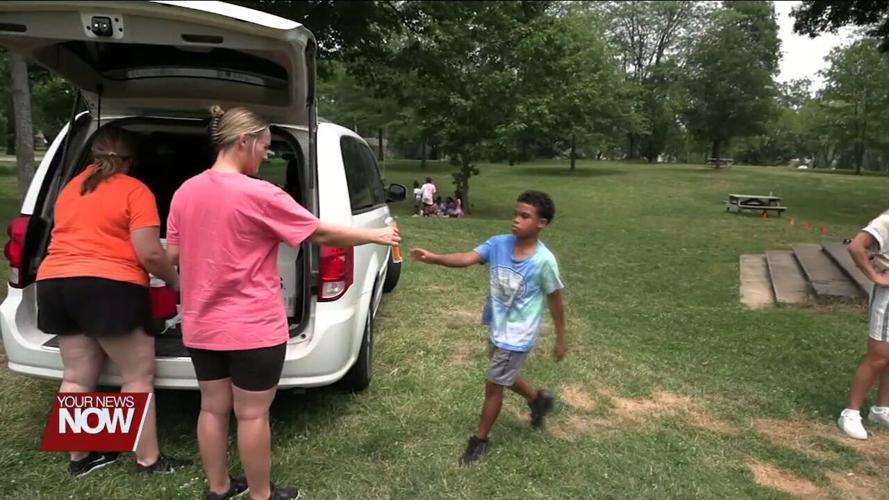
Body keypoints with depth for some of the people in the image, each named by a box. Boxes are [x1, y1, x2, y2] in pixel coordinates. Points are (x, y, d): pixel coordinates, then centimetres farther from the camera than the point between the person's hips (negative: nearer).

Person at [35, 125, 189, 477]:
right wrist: (174, 281, 2)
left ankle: (79, 458, 26)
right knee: (138, 376, 1)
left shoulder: (70, 189, 18)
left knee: (76, 377, 15)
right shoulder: (134, 191, -5)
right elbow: (150, 254, -14)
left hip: (54, 283, 8)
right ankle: (149, 460, 7)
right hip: (108, 287, -7)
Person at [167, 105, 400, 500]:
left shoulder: (185, 192, 3)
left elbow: (173, 253, 9)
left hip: (201, 325, 7)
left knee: (213, 408, 17)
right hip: (252, 327, -7)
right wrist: (376, 235, -2)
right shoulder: (258, 195, -17)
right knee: (252, 413, 6)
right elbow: (321, 234, -13)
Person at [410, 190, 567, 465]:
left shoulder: (544, 261, -22)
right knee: (505, 378, 27)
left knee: (493, 386, 4)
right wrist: (435, 258, -41)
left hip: (517, 335, -6)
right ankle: (539, 399, 55)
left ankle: (480, 440, 26)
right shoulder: (498, 244, -10)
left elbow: (555, 301, -11)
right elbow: (467, 258, -23)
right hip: (496, 327, 6)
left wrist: (560, 339, -2)